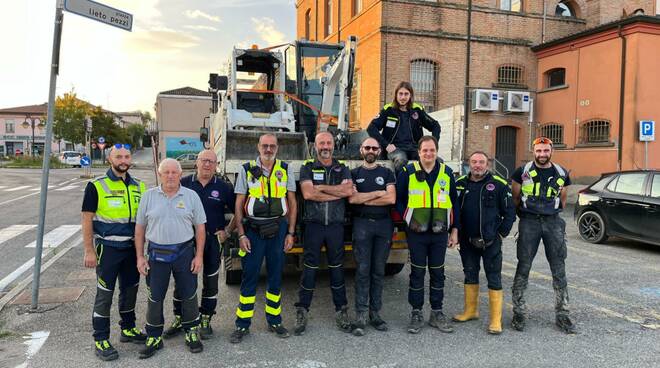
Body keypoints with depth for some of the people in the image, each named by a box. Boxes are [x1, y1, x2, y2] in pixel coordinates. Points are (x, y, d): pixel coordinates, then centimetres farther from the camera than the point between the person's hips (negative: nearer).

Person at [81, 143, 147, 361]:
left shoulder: (139, 186, 6)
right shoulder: (97, 186, -7)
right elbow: (87, 219, -7)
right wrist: (89, 251, -11)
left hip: (132, 247, 5)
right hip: (108, 248, -5)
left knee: (130, 290, 16)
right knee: (105, 294, 2)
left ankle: (128, 329, 33)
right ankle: (101, 340, 13)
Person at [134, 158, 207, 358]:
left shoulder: (191, 196, -1)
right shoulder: (148, 196, 1)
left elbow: (200, 227, 2)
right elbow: (140, 228, 5)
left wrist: (199, 255, -3)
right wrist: (140, 256, 1)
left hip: (185, 252, 0)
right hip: (157, 253, 1)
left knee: (189, 295, 8)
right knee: (155, 297, 8)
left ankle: (192, 333, 26)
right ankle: (154, 337, 24)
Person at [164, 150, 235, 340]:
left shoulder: (223, 187, 0)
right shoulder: (184, 183, 1)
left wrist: (227, 231, -1)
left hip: (213, 240, 0)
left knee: (210, 282, 8)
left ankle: (205, 320, 22)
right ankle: (179, 319, 22)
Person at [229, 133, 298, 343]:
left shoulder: (286, 170, 5)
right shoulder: (247, 170, 1)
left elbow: (292, 203, 7)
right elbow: (239, 205, 1)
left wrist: (290, 233, 1)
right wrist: (241, 235, -6)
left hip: (278, 229, 2)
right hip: (253, 229, -2)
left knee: (276, 275, 10)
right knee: (249, 277, 2)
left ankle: (274, 321, 23)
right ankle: (242, 325, 12)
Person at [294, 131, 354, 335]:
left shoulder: (342, 169, 11)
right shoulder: (307, 168, 6)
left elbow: (348, 190, -9)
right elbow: (308, 194, -12)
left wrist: (320, 188, -10)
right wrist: (338, 192, -10)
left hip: (336, 225, 2)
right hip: (313, 225, -1)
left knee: (337, 268, 9)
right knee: (309, 269, 2)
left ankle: (341, 311, 20)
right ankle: (302, 313, 13)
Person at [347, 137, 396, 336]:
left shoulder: (387, 173, 11)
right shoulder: (354, 174, 9)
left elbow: (391, 199, -4)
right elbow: (351, 198, -7)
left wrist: (364, 199, -4)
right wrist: (378, 193, -5)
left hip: (384, 225, 2)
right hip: (362, 224, -1)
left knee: (378, 271, 6)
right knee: (363, 270, -5)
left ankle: (375, 313, 13)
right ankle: (360, 316, -2)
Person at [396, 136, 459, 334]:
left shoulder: (447, 173, 5)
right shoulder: (408, 172, -2)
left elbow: (454, 203, 9)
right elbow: (398, 200, 3)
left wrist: (454, 230, 7)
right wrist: (408, 219, -8)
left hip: (440, 232, 2)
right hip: (416, 233, -2)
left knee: (437, 273, 10)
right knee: (417, 273, 5)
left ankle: (437, 313, 22)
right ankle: (416, 314, 15)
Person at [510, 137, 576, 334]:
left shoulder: (561, 173, 8)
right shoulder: (523, 172, 1)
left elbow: (562, 201, 19)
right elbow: (515, 199, 8)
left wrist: (551, 214, 14)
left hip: (553, 222, 2)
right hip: (529, 223, -2)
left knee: (559, 269, 5)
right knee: (523, 267, 0)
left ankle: (562, 314, 15)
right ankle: (519, 312, 10)